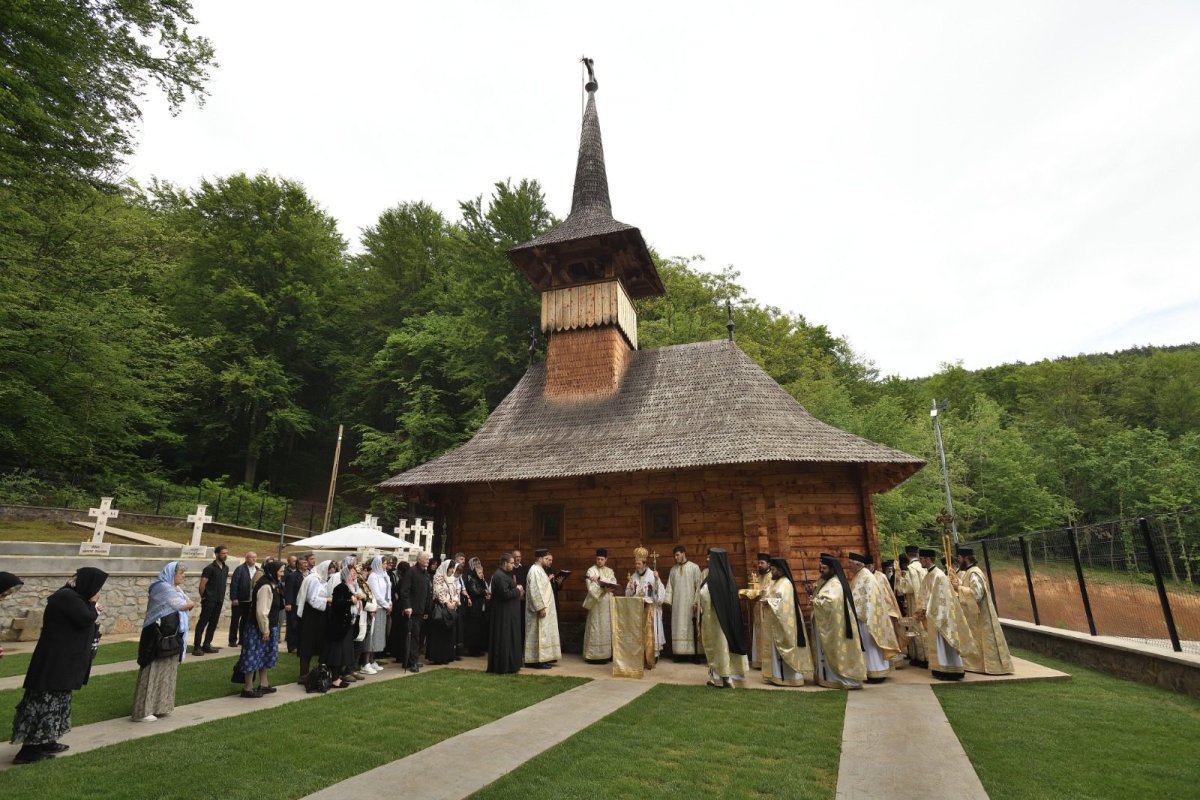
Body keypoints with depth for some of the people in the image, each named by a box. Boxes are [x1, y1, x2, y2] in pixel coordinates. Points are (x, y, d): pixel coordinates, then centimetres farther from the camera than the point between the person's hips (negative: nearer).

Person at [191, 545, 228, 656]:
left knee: (213, 623, 10)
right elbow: (202, 584, -11)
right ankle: (197, 646, 2)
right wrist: (203, 597, -2)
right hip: (209, 600, -7)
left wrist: (222, 597, 12)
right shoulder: (210, 568, -12)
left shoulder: (226, 568, 9)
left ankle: (206, 645, 18)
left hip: (219, 600, 7)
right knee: (203, 622, -3)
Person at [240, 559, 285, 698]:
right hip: (260, 628, -10)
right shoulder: (266, 587, -22)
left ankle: (263, 684, 28)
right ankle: (248, 688, 12)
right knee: (255, 656, 1)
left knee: (266, 655, 17)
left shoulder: (272, 584, 8)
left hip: (269, 627, 10)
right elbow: (261, 611, -24)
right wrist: (265, 630, -20)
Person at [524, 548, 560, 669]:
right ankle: (538, 660, 0)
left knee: (542, 634, 14)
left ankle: (541, 658, 21)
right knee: (539, 634, -5)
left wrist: (548, 580, 9)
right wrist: (541, 608, -24)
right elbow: (535, 591, -23)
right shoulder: (535, 570, -18)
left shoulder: (539, 569, 14)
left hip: (544, 607, 11)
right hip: (541, 609, -11)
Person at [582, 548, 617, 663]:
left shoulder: (610, 571, 13)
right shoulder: (591, 570, -3)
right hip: (596, 603, -5)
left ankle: (607, 654, 12)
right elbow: (591, 588, -12)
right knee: (597, 628, -6)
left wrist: (600, 579, -15)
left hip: (608, 604, 5)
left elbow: (613, 584, -2)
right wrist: (604, 587, -22)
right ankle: (595, 655, -2)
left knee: (608, 628, 6)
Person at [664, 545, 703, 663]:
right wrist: (667, 599, -2)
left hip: (689, 603, -4)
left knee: (690, 627, -2)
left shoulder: (694, 567, 0)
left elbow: (699, 585, -4)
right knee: (677, 628, 2)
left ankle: (691, 653, 3)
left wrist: (696, 601, -11)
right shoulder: (673, 569, 12)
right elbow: (670, 586, 9)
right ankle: (678, 652, 5)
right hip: (677, 604, 4)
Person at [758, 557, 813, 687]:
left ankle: (788, 677, 5)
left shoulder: (786, 583, -16)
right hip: (773, 622, 10)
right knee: (775, 649, 12)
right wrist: (763, 597, -2)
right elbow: (771, 596, 17)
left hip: (783, 622, -10)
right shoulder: (774, 582, 14)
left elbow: (784, 602, -25)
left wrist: (768, 601, -21)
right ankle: (777, 675, 19)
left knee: (784, 648, -3)